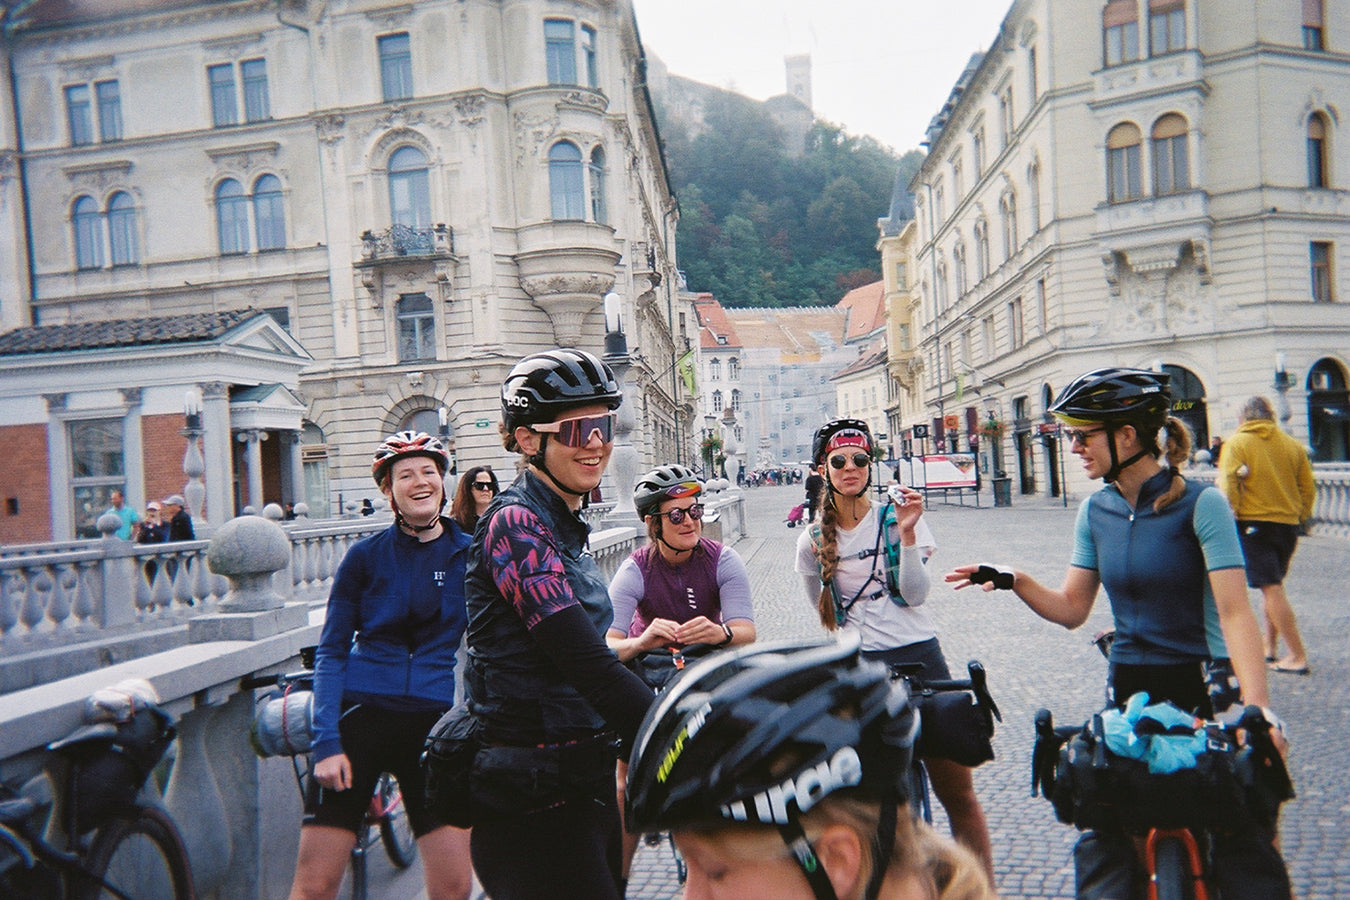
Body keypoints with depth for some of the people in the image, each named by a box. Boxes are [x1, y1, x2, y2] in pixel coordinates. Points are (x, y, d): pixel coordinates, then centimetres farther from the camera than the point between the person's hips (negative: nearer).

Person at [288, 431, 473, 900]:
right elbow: (331, 652, 3)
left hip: (436, 722, 1)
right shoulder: (365, 556, 2)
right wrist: (326, 742, -7)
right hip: (361, 716, 0)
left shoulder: (471, 554, 4)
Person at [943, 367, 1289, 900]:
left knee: (1242, 840, -3)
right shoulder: (1096, 511, 4)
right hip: (1128, 689, 4)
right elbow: (1072, 609, 8)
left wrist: (1256, 710, -26)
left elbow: (1234, 613, -17)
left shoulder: (1200, 504, -11)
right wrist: (1014, 581, -9)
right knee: (1101, 831, 2)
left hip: (1203, 687, -4)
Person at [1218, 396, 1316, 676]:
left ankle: (1298, 656, -7)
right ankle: (1270, 647, 23)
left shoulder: (1237, 443, -4)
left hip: (1253, 523, -5)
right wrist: (1300, 516, 22)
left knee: (1271, 589, -5)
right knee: (1274, 585, 17)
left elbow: (1228, 485, -13)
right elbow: (1308, 488, 12)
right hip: (1287, 524, 6)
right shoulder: (1293, 445, 9)